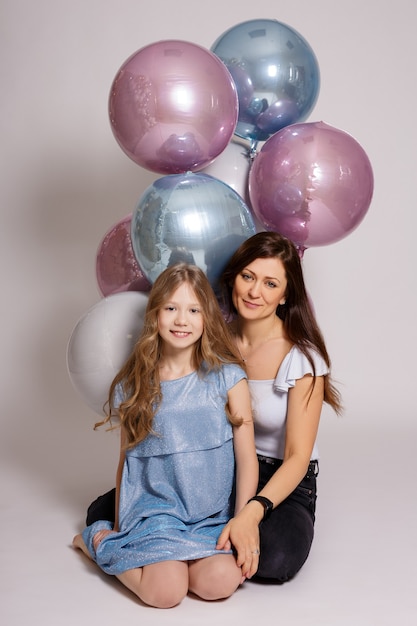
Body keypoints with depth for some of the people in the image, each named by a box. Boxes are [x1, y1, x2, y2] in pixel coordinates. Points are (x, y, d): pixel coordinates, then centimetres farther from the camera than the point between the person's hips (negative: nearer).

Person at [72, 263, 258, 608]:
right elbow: (127, 460, 11)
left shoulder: (227, 378, -2)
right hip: (154, 508, 0)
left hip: (212, 515, 1)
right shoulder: (133, 386, 4)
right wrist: (121, 527, 14)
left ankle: (149, 553, 4)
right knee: (166, 591, -23)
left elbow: (247, 457, -2)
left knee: (220, 582, -26)